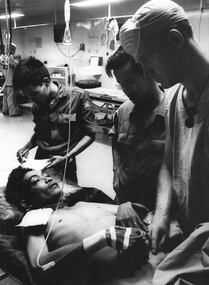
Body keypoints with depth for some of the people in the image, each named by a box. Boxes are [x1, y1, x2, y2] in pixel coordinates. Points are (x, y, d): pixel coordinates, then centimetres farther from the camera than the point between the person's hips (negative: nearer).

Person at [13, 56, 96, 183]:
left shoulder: (78, 97, -13)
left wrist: (66, 157, -19)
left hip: (65, 167, -4)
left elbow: (89, 134, -10)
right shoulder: (37, 105, 3)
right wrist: (27, 147, -1)